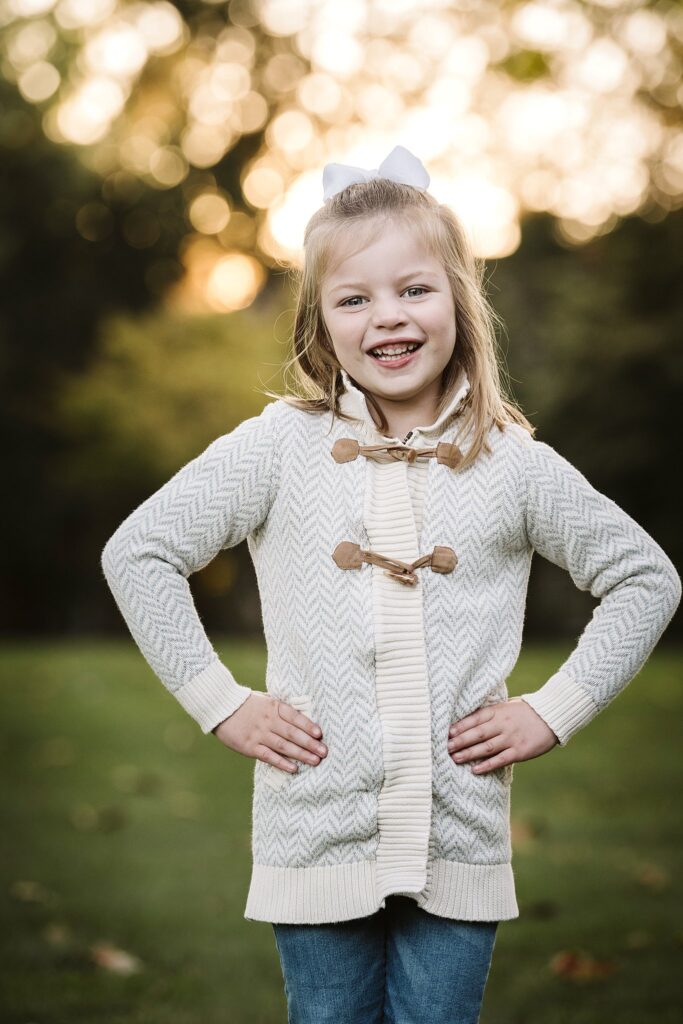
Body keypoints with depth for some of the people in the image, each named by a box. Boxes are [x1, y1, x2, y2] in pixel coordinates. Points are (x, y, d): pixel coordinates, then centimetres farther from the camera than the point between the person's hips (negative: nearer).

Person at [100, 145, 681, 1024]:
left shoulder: (512, 463, 1)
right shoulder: (280, 448, -2)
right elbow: (136, 552, 1)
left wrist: (553, 711, 2)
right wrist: (220, 703, -2)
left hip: (458, 850, 1)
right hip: (318, 841, 0)